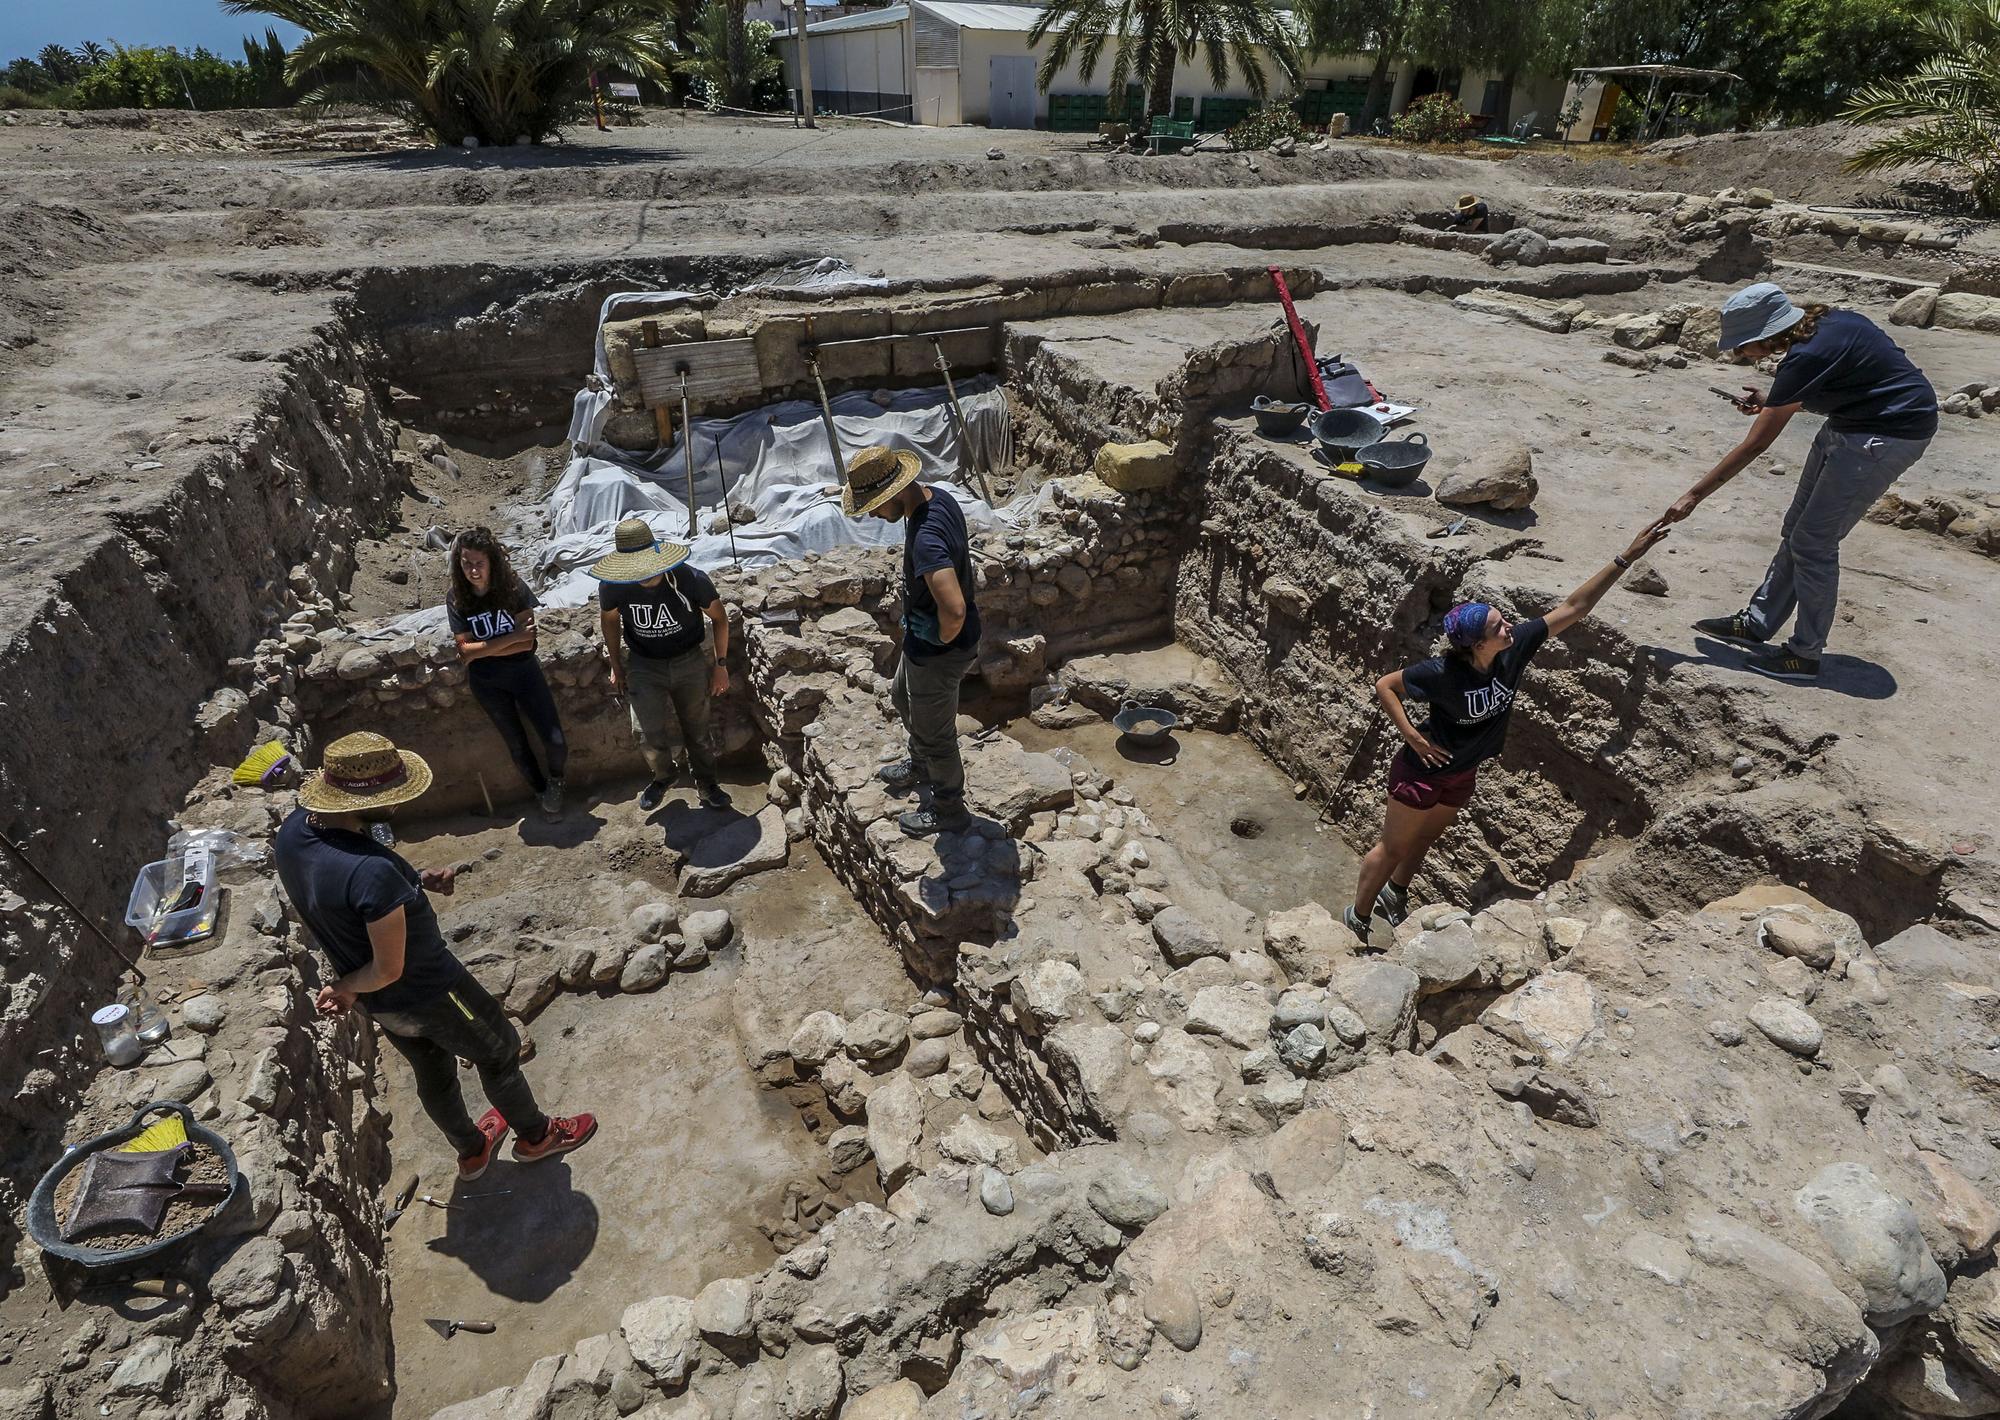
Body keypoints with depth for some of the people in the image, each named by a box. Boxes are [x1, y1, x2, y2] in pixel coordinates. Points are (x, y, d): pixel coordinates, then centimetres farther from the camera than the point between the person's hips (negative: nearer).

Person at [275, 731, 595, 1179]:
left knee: (431, 1070, 30)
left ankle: (471, 1150, 54)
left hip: (380, 1003, 8)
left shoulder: (293, 828, -14)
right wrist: (344, 990, -10)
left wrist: (413, 883, -6)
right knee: (499, 1051, 20)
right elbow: (389, 968, -30)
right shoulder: (372, 872, -40)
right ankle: (535, 1135, 45)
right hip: (427, 992, -8)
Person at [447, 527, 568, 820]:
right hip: (486, 683, 1)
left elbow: (528, 643, -17)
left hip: (524, 672, -1)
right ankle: (542, 793, 36)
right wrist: (512, 637, -21)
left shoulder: (514, 588, -14)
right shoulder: (456, 599, -10)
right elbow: (464, 651, -14)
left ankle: (555, 780, 24)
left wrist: (482, 649, -18)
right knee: (516, 745, 13)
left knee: (555, 741, -7)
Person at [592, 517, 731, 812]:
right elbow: (609, 619, 4)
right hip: (645, 665, 1)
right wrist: (616, 666, 11)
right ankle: (664, 775, 23)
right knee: (648, 735, -9)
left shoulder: (690, 579, -24)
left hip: (690, 661, -1)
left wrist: (721, 665, -5)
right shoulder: (613, 586, -19)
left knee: (697, 730, 9)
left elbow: (719, 617, -6)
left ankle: (706, 782, 36)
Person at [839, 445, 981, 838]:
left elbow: (954, 610, -47)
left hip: (938, 651, -10)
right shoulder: (938, 497, -6)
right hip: (923, 638, 10)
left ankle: (948, 810, 35)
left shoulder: (925, 539, -37)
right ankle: (920, 767, 57)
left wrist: (942, 641, -24)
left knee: (933, 732, 11)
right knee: (903, 698, 32)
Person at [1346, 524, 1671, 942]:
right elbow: (1384, 686, -19)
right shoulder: (1443, 673, -32)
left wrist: (1627, 558, -15)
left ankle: (1394, 896, 48)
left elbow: (1573, 607, -13)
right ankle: (1357, 918, 27)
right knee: (1392, 848, 9)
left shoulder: (1515, 647, -18)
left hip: (1462, 775, 6)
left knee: (1424, 840, 25)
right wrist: (1412, 736, -22)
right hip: (1423, 770, -6)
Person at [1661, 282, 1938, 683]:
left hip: (1890, 434, -10)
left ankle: (1806, 654, 6)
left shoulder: (1807, 356, -28)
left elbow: (1755, 444, -25)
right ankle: (1757, 623, 25)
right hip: (1852, 422, 10)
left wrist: (1694, 495, -21)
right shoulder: (1814, 326, -2)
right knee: (1796, 529, 14)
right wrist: (1771, 403, 1)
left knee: (1813, 541, -5)